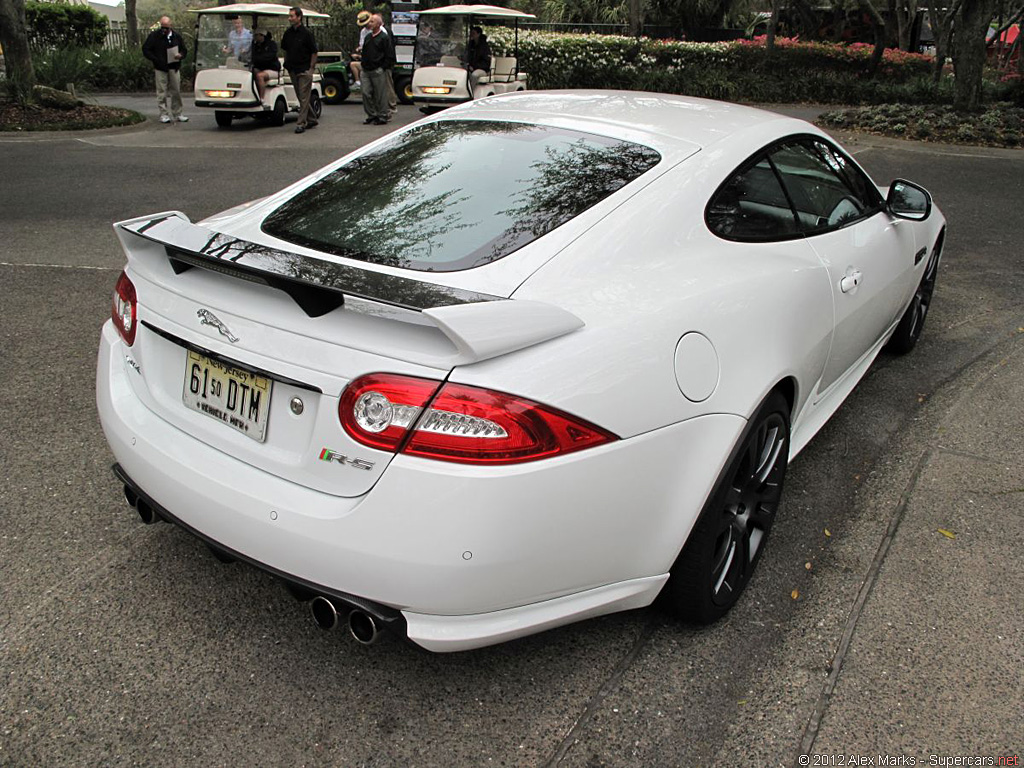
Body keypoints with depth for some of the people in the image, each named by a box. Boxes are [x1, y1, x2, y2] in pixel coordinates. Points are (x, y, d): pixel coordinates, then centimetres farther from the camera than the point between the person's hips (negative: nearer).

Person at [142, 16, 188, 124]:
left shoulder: (177, 37, 8)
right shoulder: (154, 36, 0)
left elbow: (184, 50, 15)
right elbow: (145, 50, 1)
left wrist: (181, 55, -8)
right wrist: (156, 60, -12)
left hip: (174, 68, 2)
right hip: (160, 69, -2)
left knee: (176, 91, 4)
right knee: (162, 92, -2)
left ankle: (177, 114, 13)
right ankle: (164, 114, 3)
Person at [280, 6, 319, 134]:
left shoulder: (306, 32, -8)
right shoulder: (287, 33, 8)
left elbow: (314, 52, -7)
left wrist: (311, 68, -10)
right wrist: (286, 65, 12)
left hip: (304, 69, -6)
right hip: (292, 69, 6)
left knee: (304, 98, -6)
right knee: (300, 97, 11)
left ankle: (301, 123, -5)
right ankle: (310, 119, 23)